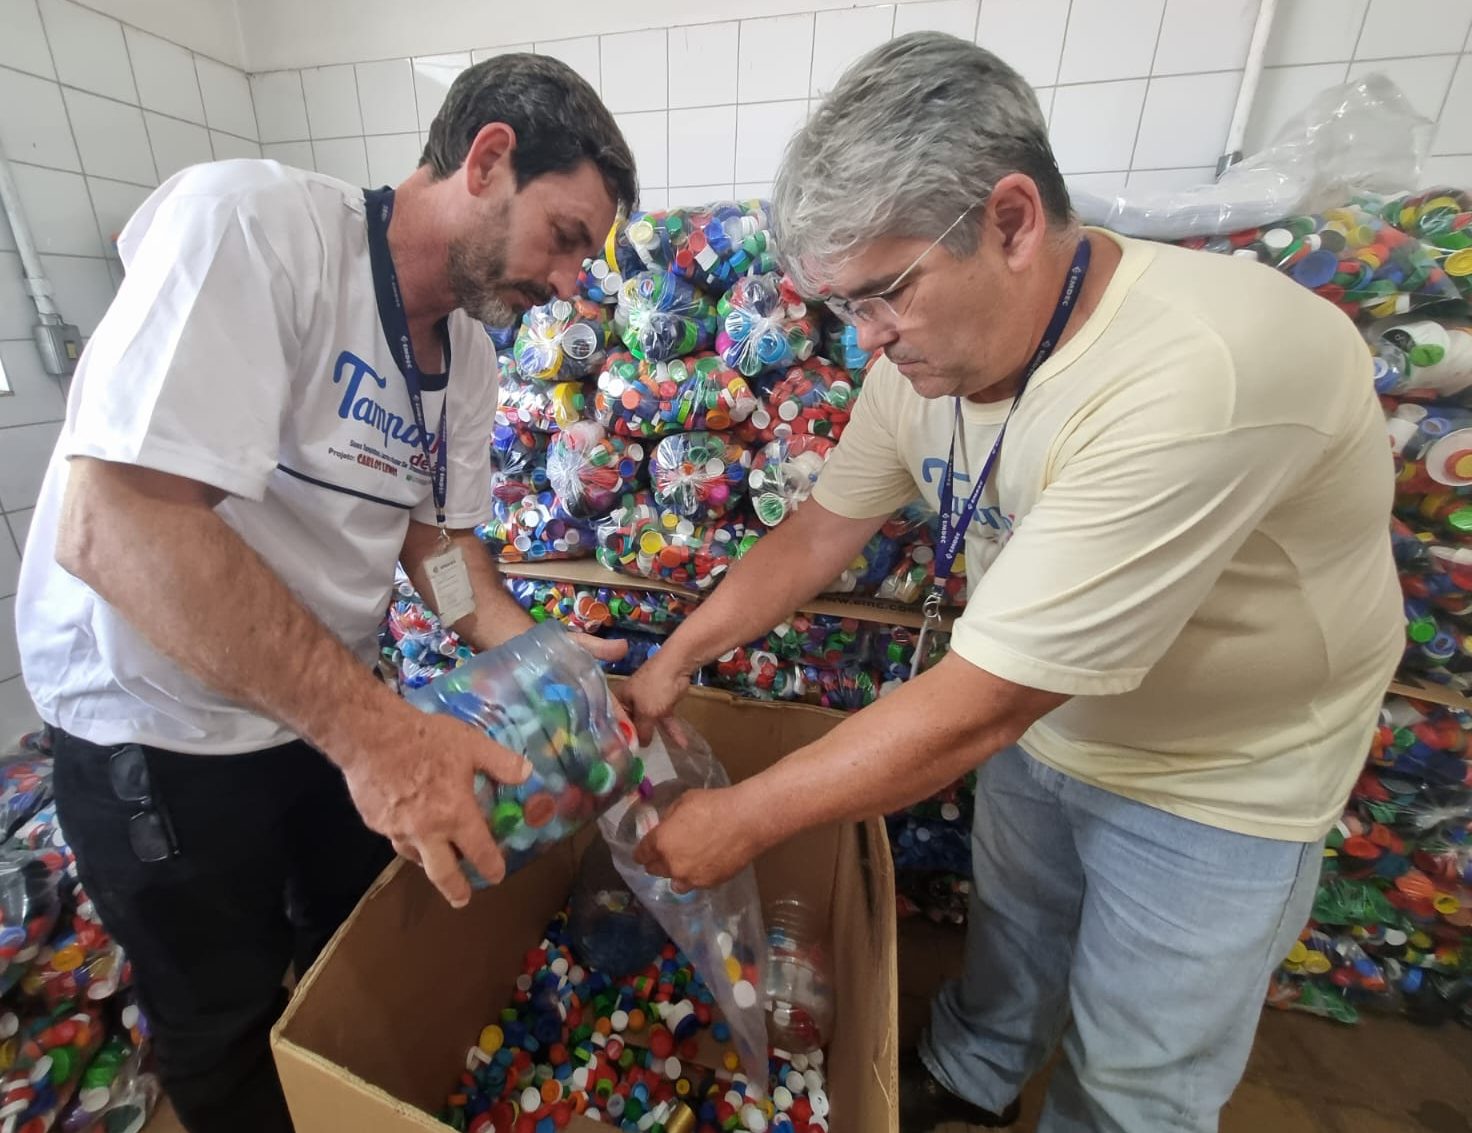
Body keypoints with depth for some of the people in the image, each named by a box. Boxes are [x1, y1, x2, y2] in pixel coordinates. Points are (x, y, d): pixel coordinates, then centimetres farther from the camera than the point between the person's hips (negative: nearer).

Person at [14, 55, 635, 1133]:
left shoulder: (470, 355, -2)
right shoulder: (251, 224, -25)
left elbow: (436, 533, 3)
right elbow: (112, 524, -32)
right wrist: (373, 727, -34)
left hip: (333, 710, 7)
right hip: (164, 732, -6)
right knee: (227, 1022, 19)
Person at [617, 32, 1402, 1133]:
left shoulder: (1198, 376, -38)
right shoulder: (931, 344, -13)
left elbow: (975, 708, -36)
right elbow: (822, 529, -4)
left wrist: (741, 821, -25)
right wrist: (672, 662, -6)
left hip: (1218, 777, -5)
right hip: (1039, 715, 6)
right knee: (1011, 923, 29)